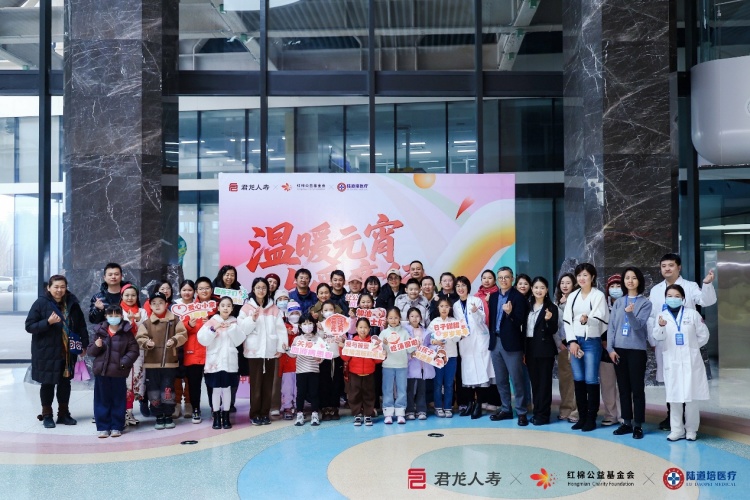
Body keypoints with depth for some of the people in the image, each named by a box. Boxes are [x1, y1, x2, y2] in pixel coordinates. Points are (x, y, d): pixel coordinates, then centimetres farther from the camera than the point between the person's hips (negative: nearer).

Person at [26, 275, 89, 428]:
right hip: (46, 352, -3)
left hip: (68, 352, 3)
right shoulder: (41, 303, -8)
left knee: (65, 382, 12)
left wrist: (84, 345, 4)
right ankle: (47, 415, 20)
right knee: (48, 383, 6)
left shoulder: (72, 303, 2)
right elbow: (29, 326, -9)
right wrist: (48, 322, -23)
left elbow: (81, 325, 9)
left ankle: (63, 413, 25)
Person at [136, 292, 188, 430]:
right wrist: (146, 343, -25)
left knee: (168, 391, 3)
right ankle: (159, 417, 17)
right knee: (154, 392, 4)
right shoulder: (146, 323, 3)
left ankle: (168, 416, 18)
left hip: (169, 362, -1)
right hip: (151, 363, 1)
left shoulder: (174, 321, 2)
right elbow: (139, 338, -4)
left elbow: (183, 334, -2)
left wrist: (174, 340, -21)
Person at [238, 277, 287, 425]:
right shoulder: (247, 307, 3)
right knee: (256, 384, 0)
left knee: (268, 384, 7)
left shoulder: (274, 308, 9)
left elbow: (280, 328, 5)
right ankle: (255, 414, 8)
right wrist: (252, 319, -17)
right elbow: (242, 329, -4)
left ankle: (265, 413, 14)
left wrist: (280, 347, -2)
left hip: (270, 350, 2)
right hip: (254, 350, -2)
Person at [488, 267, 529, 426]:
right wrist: (491, 338, 8)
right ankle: (505, 409, 23)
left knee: (517, 379, -2)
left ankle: (521, 412, 6)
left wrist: (510, 313, -30)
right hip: (495, 342, 6)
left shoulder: (518, 297, -8)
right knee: (500, 380, 13)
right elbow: (491, 318, 13)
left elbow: (521, 321, -13)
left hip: (511, 342, -6)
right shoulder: (493, 296, 11)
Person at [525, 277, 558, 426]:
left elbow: (553, 331, -9)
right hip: (530, 348, 5)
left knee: (544, 381, -1)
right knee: (534, 381, 10)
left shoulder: (551, 307, -5)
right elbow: (523, 327, 11)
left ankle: (543, 414, 4)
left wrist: (548, 320, -29)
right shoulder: (528, 306, 9)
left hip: (545, 349, -5)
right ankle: (537, 412, 17)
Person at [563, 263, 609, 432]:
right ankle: (582, 416, 16)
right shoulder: (572, 296, 11)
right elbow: (567, 320, 7)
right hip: (575, 341, 5)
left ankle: (591, 418, 4)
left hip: (592, 341, -5)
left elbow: (599, 319, -13)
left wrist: (587, 320, -34)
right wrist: (572, 341, -3)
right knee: (578, 380, 7)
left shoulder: (599, 295, -3)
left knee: (591, 380, -5)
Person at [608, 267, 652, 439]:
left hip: (637, 350, -3)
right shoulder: (618, 302, 9)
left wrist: (630, 313, -31)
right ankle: (626, 422, 16)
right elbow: (611, 326, 6)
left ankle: (638, 425, 7)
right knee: (623, 388, 8)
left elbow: (638, 325, -11)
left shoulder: (645, 303, 0)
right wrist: (610, 348, -3)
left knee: (637, 388, 0)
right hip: (619, 349, 4)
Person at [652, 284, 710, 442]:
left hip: (691, 360, 0)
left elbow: (703, 335, 7)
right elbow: (657, 337, -12)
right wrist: (661, 327, -31)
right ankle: (677, 430, 13)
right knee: (675, 397, 4)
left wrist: (691, 347, 3)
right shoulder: (662, 316, 2)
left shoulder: (693, 314, 2)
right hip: (672, 362, 1)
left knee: (692, 397, 3)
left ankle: (691, 429, 15)